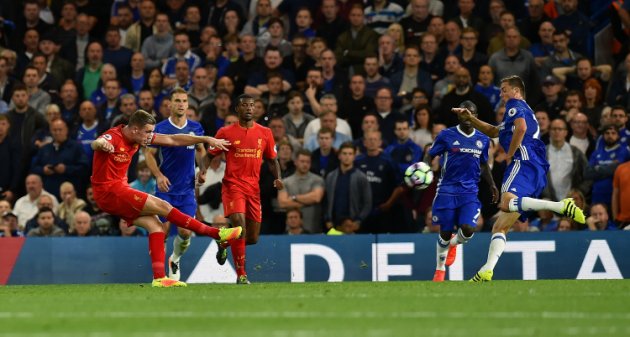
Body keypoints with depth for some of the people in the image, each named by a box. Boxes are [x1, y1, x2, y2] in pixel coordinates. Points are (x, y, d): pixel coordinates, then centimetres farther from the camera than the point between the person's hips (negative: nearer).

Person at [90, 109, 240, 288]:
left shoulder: (140, 137, 5)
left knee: (155, 225, -3)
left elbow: (173, 140, 10)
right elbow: (96, 143, -43)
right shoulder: (114, 137, -20)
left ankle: (159, 278, -7)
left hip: (118, 189, 9)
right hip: (108, 192, -9)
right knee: (162, 206, -12)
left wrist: (207, 139, 9)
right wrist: (102, 144, -68)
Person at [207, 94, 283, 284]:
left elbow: (272, 160, 17)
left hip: (253, 188, 4)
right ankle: (241, 274, -15)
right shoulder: (226, 132, 2)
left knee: (253, 238, 5)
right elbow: (210, 155, 8)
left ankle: (224, 242, 39)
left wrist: (277, 177, -2)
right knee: (239, 224, -24)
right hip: (233, 185, -4)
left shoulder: (265, 133, 9)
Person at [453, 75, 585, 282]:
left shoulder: (515, 105, 7)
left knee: (506, 203, -37)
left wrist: (509, 155, -7)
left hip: (524, 163, -10)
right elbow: (493, 132, 49)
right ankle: (486, 271, -8)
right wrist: (471, 118, 42)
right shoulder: (525, 111, 36)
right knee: (500, 227, 3)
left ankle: (563, 206, -39)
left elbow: (521, 127, -15)